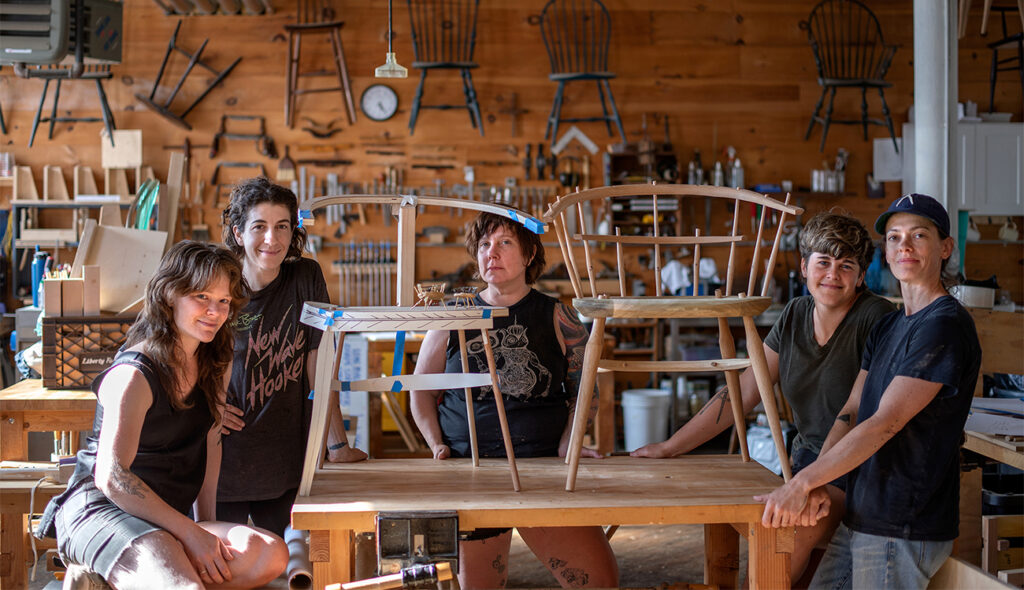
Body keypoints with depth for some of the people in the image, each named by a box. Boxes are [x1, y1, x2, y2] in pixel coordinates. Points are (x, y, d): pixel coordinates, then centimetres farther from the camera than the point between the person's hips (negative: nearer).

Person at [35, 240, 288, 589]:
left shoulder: (217, 364, 11)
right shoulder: (134, 376, -14)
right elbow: (111, 476, -20)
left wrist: (208, 525, 6)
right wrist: (190, 532, -21)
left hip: (162, 518, 9)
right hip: (101, 508, -9)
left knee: (271, 555, -20)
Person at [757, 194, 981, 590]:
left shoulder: (946, 326, -14)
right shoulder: (886, 327, 15)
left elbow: (885, 423, -20)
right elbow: (851, 412, 9)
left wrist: (803, 482, -20)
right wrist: (815, 486, -7)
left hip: (904, 528, -8)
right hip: (859, 519, 8)